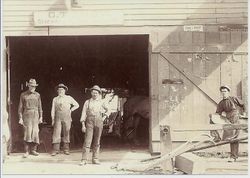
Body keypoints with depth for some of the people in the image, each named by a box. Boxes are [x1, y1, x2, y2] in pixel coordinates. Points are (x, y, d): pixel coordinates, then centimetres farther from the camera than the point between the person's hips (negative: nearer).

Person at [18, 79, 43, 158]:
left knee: (35, 132, -2)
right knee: (28, 132, -12)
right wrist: (20, 118, -4)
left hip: (35, 116, 3)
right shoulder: (23, 95, 3)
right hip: (27, 115, -3)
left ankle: (33, 150, 8)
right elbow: (20, 107, 3)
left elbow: (39, 107, 14)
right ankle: (26, 151, -9)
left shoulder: (37, 95, 11)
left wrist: (40, 117, 8)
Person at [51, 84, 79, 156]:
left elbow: (77, 105, 14)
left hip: (67, 118, 0)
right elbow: (53, 110, 9)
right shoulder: (55, 99, 9)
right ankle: (55, 150, -5)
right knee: (56, 132, -7)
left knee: (66, 133, 2)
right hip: (58, 118, 0)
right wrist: (53, 119, 3)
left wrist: (71, 110, 5)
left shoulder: (69, 98, 7)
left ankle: (66, 149, 9)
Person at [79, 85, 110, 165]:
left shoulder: (102, 102, 7)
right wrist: (83, 125, -6)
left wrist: (104, 118, 7)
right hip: (89, 122, -2)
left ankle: (95, 159, 11)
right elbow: (84, 113, 1)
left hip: (99, 123, 2)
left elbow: (107, 110, 23)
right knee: (87, 141, -8)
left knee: (97, 142, 5)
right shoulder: (87, 102, 4)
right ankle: (84, 159, -9)